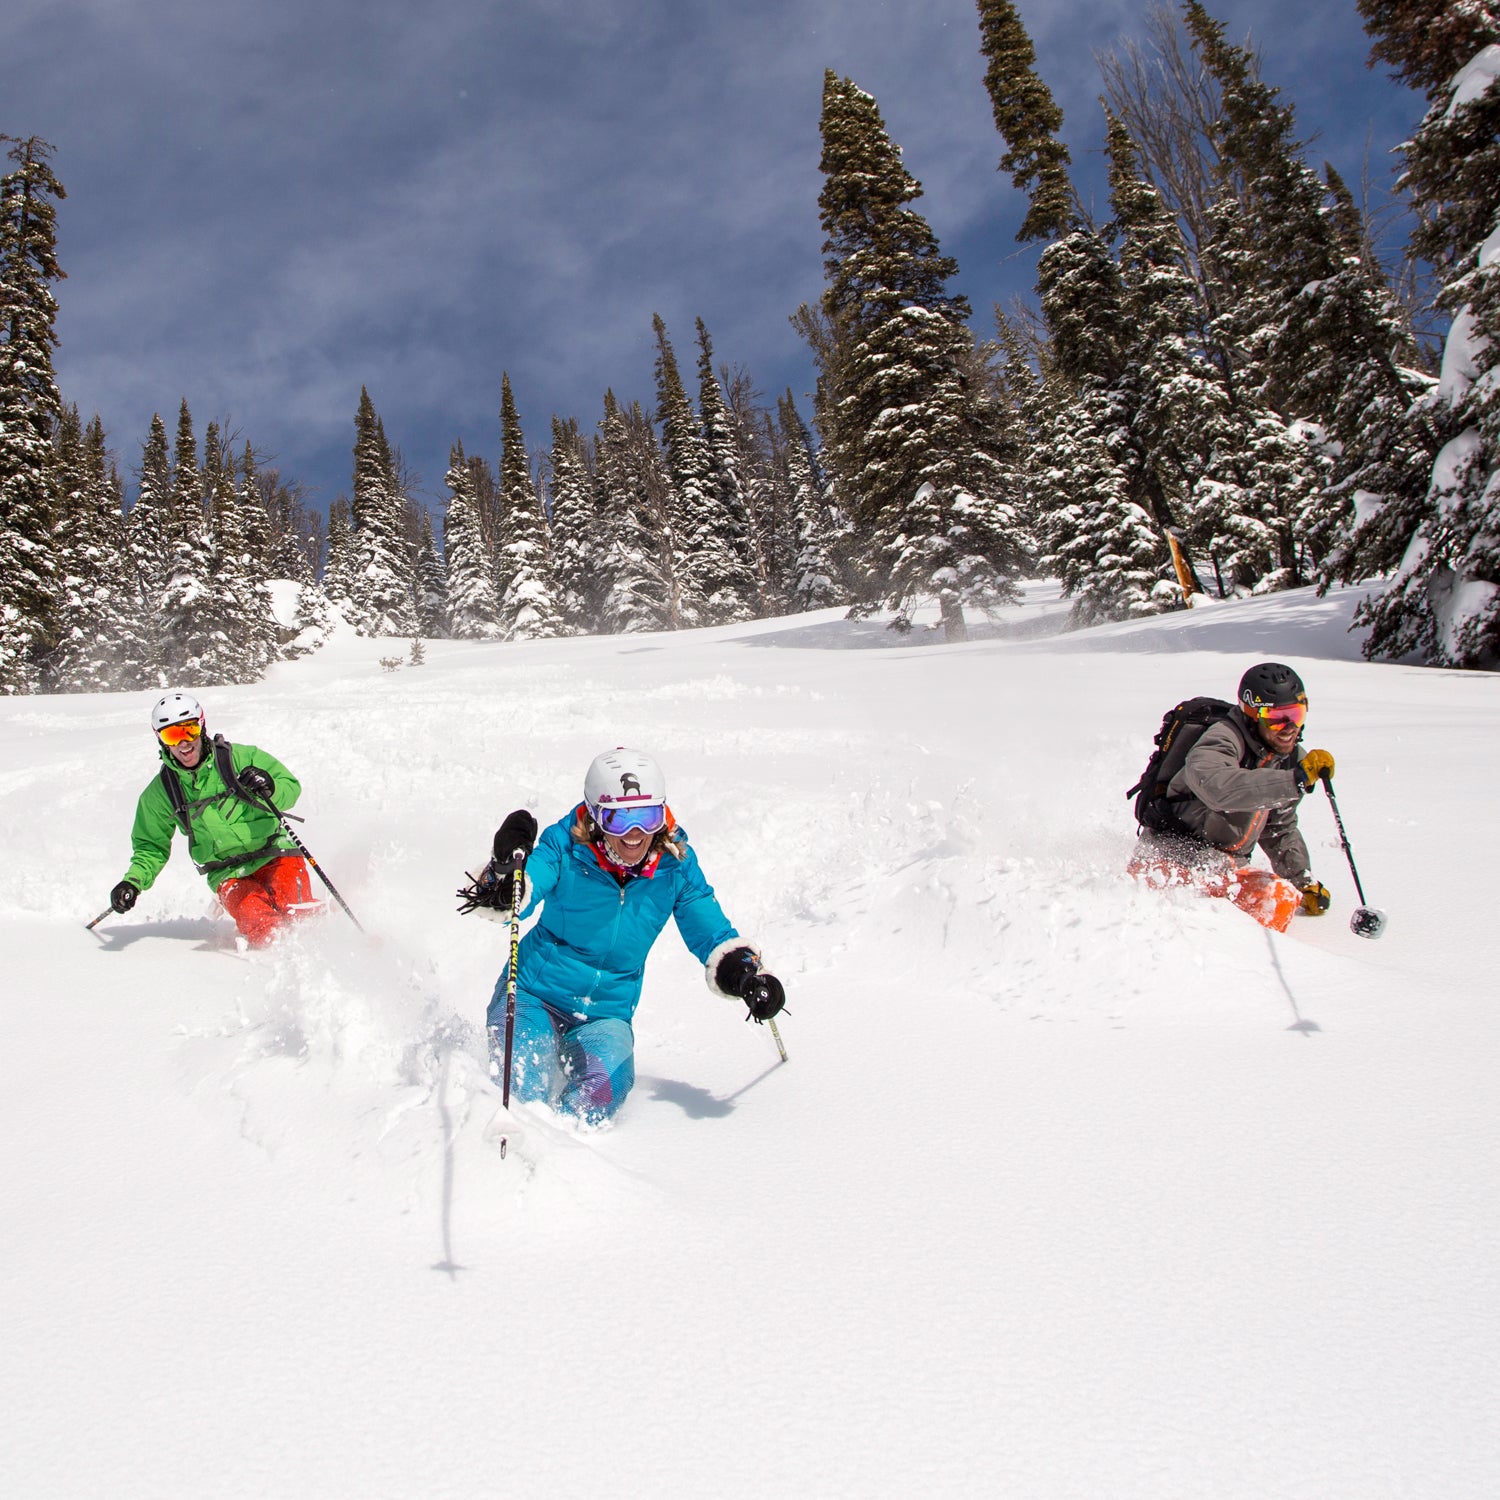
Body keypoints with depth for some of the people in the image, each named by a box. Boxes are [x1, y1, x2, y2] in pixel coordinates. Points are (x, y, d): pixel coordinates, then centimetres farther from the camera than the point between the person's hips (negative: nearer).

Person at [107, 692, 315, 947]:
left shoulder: (239, 757, -2)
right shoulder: (160, 793, 7)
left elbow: (291, 787, 1)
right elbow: (151, 847, 19)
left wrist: (268, 789, -22)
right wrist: (133, 882, 1)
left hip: (274, 855, -1)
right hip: (229, 875, 1)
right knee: (260, 926, -30)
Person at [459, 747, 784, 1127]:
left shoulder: (675, 864, -7)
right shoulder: (566, 845, -15)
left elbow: (711, 933, 1)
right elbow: (511, 902, -25)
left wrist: (746, 976, -18)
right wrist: (505, 868, -48)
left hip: (607, 1014, 2)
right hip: (534, 993, -2)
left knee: (600, 1096, -23)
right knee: (521, 1091, -22)